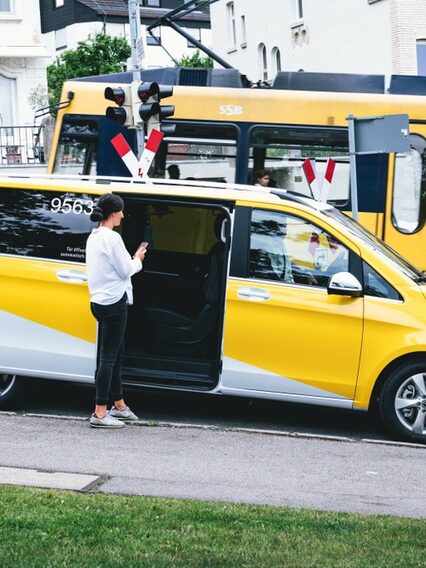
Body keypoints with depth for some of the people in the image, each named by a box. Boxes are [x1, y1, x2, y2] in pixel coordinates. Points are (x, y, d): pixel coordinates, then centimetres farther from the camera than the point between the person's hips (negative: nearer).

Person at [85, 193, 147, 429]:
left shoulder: (93, 237, 13)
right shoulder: (112, 238, -16)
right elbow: (125, 271, -14)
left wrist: (132, 259, 12)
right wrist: (137, 260, 4)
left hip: (100, 301, 10)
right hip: (114, 301, -10)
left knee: (114, 355, 18)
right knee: (108, 356, -8)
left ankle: (119, 405, 27)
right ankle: (100, 413, -8)